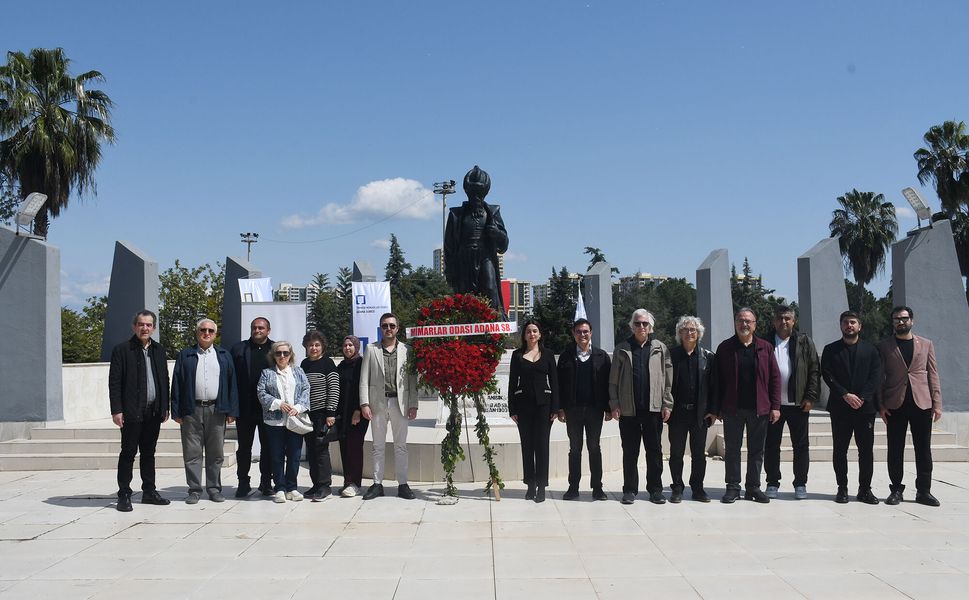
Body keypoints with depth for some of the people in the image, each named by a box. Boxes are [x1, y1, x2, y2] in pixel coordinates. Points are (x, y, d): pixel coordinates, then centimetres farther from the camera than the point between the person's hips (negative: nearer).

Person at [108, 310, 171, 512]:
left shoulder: (158, 350, 13)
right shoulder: (122, 350, -3)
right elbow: (114, 382, -6)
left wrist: (165, 407, 11)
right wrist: (116, 410, -12)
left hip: (154, 411, 5)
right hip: (132, 411, -5)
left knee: (149, 453, 12)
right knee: (128, 453, -1)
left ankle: (149, 492, 20)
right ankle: (124, 495, 5)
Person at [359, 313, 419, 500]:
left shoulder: (407, 350, 6)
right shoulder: (371, 350, 8)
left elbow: (412, 380, 4)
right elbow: (364, 379, 4)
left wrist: (413, 405, -3)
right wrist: (364, 403, -5)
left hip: (400, 403, 0)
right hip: (378, 402, 1)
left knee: (401, 445, 4)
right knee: (378, 446, 6)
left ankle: (403, 484, 9)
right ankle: (377, 484, 11)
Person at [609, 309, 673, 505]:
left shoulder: (660, 348, 8)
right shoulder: (622, 349, 7)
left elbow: (668, 378, 5)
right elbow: (614, 380, 5)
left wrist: (667, 404, -2)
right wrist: (614, 405, -2)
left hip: (653, 408, 0)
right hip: (628, 409, 0)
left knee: (655, 450, 5)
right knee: (630, 452, 6)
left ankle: (655, 489, 13)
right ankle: (630, 489, 13)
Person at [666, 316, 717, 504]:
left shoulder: (708, 357, 5)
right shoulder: (671, 354, 1)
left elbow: (714, 385, 4)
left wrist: (713, 411, -2)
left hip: (700, 413, 1)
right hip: (677, 412, -1)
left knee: (699, 454, 7)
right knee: (676, 453, 5)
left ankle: (698, 489, 16)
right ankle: (677, 489, 13)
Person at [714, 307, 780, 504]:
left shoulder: (765, 348, 6)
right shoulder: (725, 348, 3)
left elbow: (775, 377, 4)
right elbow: (717, 380, 2)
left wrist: (775, 406, -3)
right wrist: (716, 408, -3)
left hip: (759, 408, 1)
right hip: (732, 409, -1)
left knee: (757, 450, 7)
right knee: (732, 449, 5)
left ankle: (753, 487, 17)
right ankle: (733, 488, 13)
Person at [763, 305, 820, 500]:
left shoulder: (804, 342, 4)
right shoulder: (766, 343, 6)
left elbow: (814, 370, 1)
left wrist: (811, 397, -7)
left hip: (798, 403, -1)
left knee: (800, 445, 6)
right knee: (771, 445, 6)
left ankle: (800, 484, 15)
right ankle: (772, 482, 16)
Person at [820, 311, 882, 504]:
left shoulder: (870, 349, 11)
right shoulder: (830, 350, 9)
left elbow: (876, 376, 1)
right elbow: (827, 376, -1)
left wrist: (862, 398, -11)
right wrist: (845, 395, -13)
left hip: (865, 406, 0)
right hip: (840, 407, 0)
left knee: (866, 449, 1)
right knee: (839, 450, 2)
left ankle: (865, 489, 8)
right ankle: (842, 488, 9)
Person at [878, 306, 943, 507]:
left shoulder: (926, 344, 11)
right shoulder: (884, 346, 6)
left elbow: (933, 375, 9)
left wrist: (937, 403, 1)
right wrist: (881, 405, -4)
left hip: (922, 403, 1)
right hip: (895, 405, -1)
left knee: (923, 449, 3)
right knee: (895, 449, 2)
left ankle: (923, 490, 10)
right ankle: (896, 489, 9)